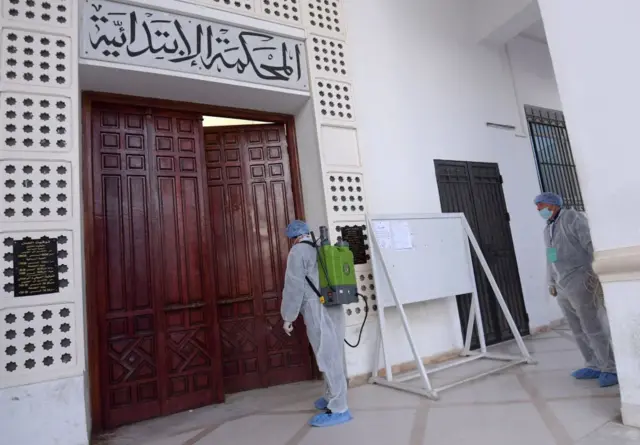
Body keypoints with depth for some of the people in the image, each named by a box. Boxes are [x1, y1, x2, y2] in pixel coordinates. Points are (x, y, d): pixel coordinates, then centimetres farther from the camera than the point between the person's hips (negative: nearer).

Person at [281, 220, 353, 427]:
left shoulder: (298, 251, -5)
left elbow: (294, 286, -11)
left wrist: (288, 317, -6)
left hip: (317, 309, -8)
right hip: (334, 307, 9)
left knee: (327, 357, -4)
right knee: (333, 355, 15)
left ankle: (338, 409, 2)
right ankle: (332, 398, 29)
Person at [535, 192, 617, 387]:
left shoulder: (572, 217, -5)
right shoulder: (548, 229, 19)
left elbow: (591, 243, -14)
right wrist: (551, 282, 20)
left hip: (580, 282, -8)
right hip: (563, 287, 8)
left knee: (594, 328, -5)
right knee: (579, 330, 9)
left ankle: (612, 368, 5)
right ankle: (594, 366, 16)